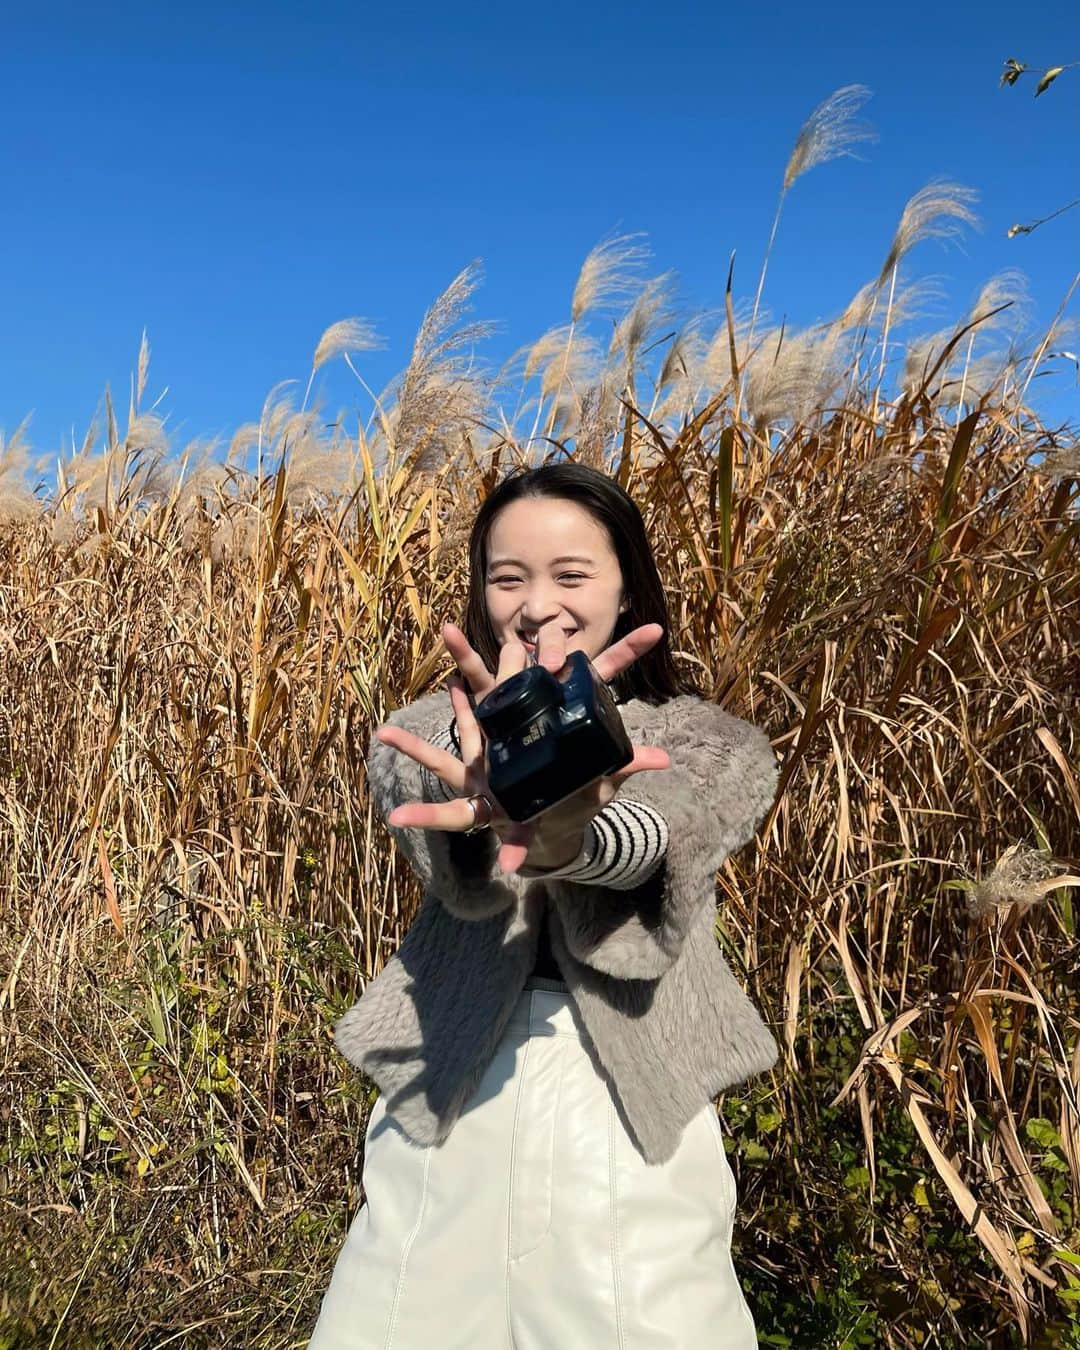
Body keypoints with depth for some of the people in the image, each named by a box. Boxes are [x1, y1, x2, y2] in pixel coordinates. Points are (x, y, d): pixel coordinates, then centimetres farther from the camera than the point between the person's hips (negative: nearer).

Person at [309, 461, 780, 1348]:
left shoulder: (711, 741, 2)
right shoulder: (433, 728, 3)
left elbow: (651, 835, -22)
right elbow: (460, 876, -19)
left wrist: (564, 838, -45)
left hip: (635, 1109, -1)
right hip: (445, 1091, 1)